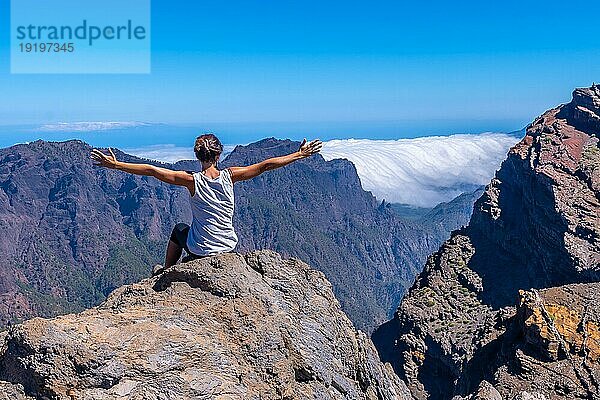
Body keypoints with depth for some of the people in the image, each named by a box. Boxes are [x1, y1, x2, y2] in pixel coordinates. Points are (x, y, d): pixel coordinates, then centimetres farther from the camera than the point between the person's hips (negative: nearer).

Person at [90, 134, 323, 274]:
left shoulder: (192, 181, -18)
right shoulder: (229, 176, -13)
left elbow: (152, 170, -21)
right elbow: (265, 165, -8)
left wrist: (114, 165, -15)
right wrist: (299, 155, -1)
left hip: (201, 251, -3)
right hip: (229, 248, 3)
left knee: (178, 231, 30)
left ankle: (165, 272, 45)